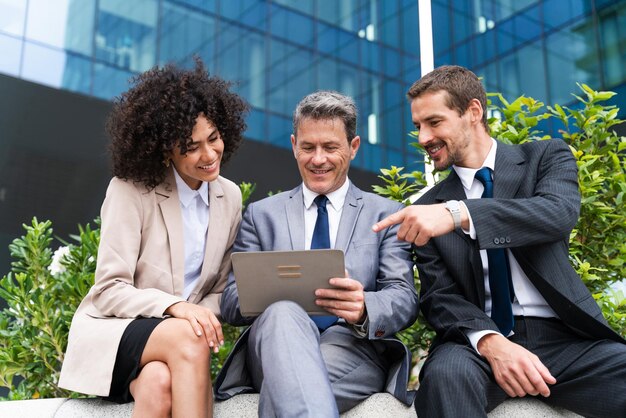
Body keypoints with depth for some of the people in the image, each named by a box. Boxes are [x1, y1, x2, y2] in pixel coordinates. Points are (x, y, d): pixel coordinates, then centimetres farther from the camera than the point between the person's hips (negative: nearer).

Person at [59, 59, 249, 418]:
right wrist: (175, 307, -30)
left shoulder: (230, 197, 5)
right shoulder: (130, 191, -9)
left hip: (179, 342, 3)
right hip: (112, 332, -3)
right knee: (186, 336, -35)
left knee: (160, 381, -34)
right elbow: (110, 290, -12)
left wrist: (206, 319, -13)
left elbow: (219, 290, 10)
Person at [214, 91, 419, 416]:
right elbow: (232, 303, 10)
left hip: (353, 345, -3)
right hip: (275, 342, 3)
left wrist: (364, 309, -23)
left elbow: (404, 300, 3)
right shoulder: (261, 215, 18)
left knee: (287, 381, -38)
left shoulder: (386, 215, 15)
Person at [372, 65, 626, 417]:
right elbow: (439, 296, 3)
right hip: (479, 341, 1)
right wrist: (489, 341, -19)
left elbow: (560, 212, -15)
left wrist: (459, 214, -30)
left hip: (567, 336, 0)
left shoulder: (546, 157, 7)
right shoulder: (428, 208, 11)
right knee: (446, 373, -33)